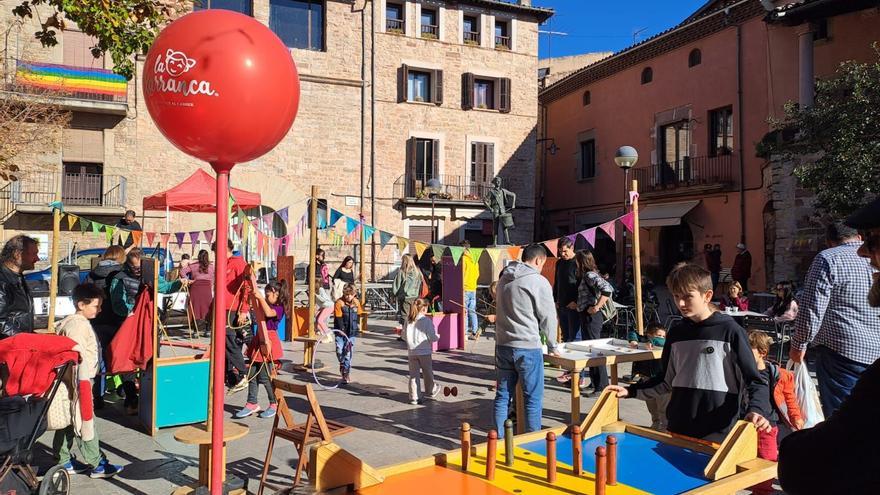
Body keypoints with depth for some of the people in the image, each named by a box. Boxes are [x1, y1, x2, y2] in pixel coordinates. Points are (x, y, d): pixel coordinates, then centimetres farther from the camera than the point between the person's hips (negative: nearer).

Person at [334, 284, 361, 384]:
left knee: (348, 353, 3)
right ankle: (343, 365, 22)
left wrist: (357, 325, 9)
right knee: (339, 351, -7)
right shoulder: (339, 303, -12)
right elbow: (338, 318, -15)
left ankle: (346, 372, 11)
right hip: (341, 332, -3)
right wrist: (342, 330, -20)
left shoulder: (356, 303, 1)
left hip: (351, 332, 3)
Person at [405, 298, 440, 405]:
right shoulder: (427, 320, -11)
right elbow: (432, 337, -12)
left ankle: (414, 397, 9)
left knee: (413, 374, 8)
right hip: (424, 351, -3)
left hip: (412, 351, 3)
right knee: (427, 372, 16)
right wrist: (437, 336, 8)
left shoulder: (408, 320, 1)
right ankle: (431, 391, 35)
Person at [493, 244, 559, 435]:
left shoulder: (504, 278, 11)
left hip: (502, 345, 7)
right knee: (533, 398, 5)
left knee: (503, 395, 13)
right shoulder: (539, 282, -10)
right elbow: (548, 317, -5)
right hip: (527, 347, -6)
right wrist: (552, 346, 9)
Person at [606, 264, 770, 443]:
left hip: (718, 435, -4)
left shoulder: (730, 331, -8)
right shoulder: (676, 332, 6)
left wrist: (756, 410, -23)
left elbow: (755, 381, -5)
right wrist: (630, 391, 10)